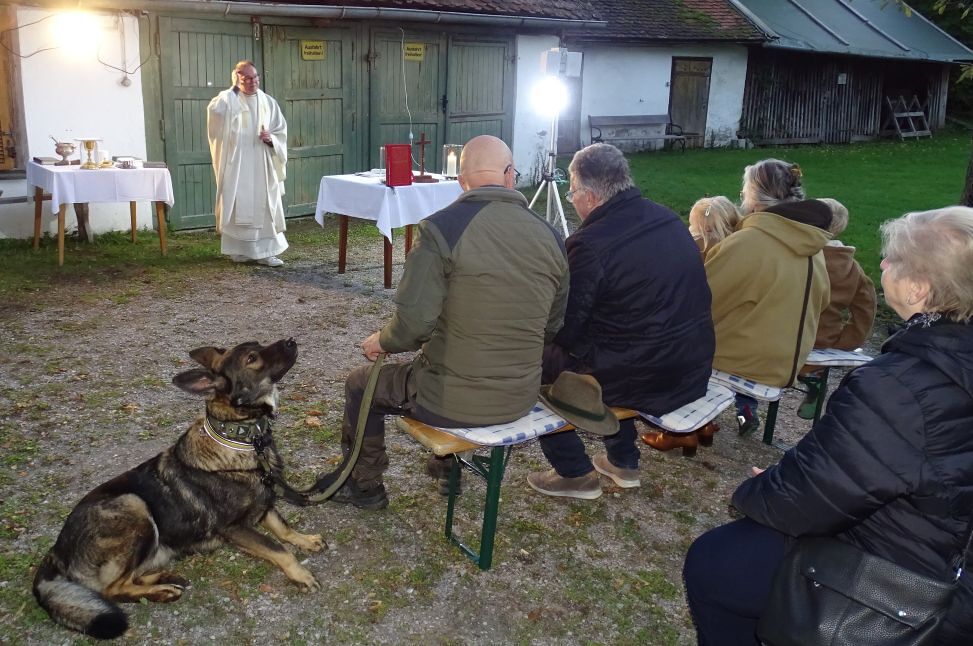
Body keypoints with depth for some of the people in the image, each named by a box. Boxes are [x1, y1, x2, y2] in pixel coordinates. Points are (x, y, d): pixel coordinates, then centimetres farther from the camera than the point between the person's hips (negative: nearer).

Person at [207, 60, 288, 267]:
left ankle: (264, 251, 9)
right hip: (237, 164, -3)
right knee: (239, 207, 2)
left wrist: (271, 138, -10)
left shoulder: (268, 102, 8)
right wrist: (234, 89, -17)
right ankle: (239, 249, 13)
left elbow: (281, 130, 12)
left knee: (265, 207, 3)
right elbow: (214, 111, -27)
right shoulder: (228, 100, -3)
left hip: (262, 165, 3)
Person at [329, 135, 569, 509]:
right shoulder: (549, 237, -3)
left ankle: (364, 486, 38)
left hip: (454, 402, -5)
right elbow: (553, 328, 6)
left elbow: (414, 321, -21)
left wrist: (381, 342, 1)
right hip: (522, 399, 6)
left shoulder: (442, 228, -19)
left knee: (360, 385, 22)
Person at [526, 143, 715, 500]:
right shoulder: (668, 219, 3)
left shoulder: (590, 245, -21)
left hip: (642, 382, -8)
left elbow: (565, 329, -13)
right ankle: (623, 461, 38)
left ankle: (575, 473, 19)